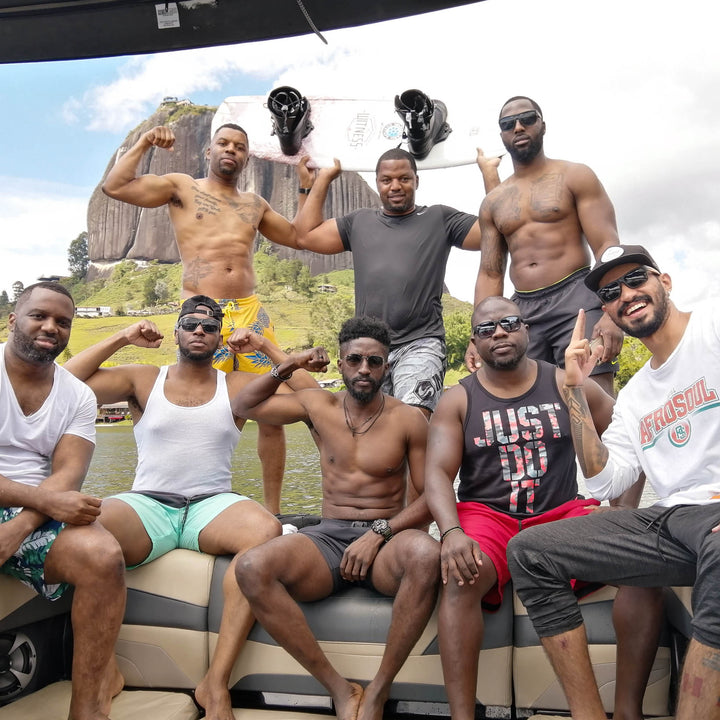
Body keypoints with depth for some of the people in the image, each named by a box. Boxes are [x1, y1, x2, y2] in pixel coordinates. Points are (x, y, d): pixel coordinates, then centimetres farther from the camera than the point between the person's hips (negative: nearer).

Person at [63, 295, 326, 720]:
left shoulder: (238, 386, 11)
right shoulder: (143, 380, 12)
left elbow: (312, 396, 3)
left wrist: (267, 348, 3)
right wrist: (120, 340, 3)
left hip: (213, 506, 0)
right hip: (147, 506, 0)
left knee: (266, 530, -35)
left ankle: (216, 683, -28)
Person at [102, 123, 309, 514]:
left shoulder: (255, 204, 23)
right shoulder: (181, 187, 11)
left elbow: (299, 236, 27)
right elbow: (114, 186, 2)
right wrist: (144, 143, 3)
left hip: (251, 311, 4)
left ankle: (272, 511, 7)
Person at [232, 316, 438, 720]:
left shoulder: (408, 420, 1)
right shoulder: (318, 406, 9)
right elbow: (244, 406, 17)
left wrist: (379, 533, -15)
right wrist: (285, 370, 3)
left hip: (388, 538, -2)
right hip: (327, 537, 2)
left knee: (427, 555, -39)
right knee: (252, 568, -29)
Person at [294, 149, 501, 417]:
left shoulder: (439, 219, 12)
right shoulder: (359, 222, 21)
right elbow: (306, 236, 17)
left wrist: (489, 171, 7)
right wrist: (323, 179, 22)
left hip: (420, 344, -3)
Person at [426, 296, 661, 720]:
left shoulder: (568, 386, 6)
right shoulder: (458, 401, 4)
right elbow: (438, 473, -7)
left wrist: (625, 511, -6)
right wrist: (451, 531, -25)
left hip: (562, 513, 2)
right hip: (487, 516, -1)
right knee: (459, 577, -33)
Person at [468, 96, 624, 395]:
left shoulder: (575, 176, 6)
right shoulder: (492, 203, 17)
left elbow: (608, 247, -4)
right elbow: (489, 275, 16)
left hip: (575, 299, -4)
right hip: (522, 312, 4)